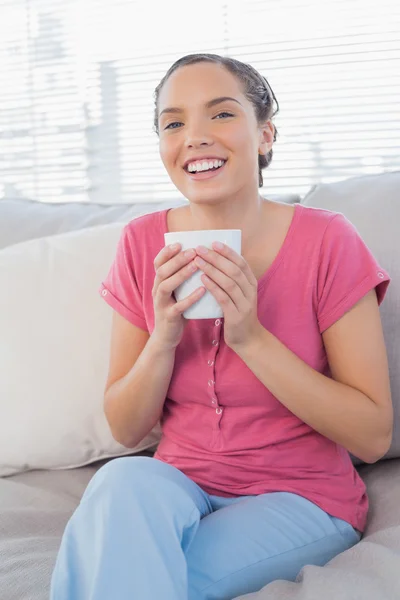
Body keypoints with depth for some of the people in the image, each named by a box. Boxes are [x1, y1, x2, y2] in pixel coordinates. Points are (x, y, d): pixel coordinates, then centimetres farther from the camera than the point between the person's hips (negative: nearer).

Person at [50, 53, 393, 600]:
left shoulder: (326, 242, -12)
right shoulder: (143, 243, -3)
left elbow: (374, 438, -13)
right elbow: (126, 431, 0)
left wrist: (251, 337, -23)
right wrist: (164, 338, -19)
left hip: (301, 500, -3)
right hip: (178, 488, 3)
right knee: (124, 480, -30)